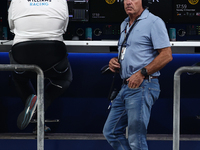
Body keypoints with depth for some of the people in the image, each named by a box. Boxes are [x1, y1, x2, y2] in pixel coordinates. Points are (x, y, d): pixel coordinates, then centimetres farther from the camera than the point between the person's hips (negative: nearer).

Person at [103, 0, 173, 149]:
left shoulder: (154, 22, -8)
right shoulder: (125, 25, 19)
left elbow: (167, 55, -15)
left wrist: (142, 73, -20)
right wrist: (115, 61, 8)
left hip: (142, 87, -9)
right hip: (126, 87, 9)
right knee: (110, 131, 12)